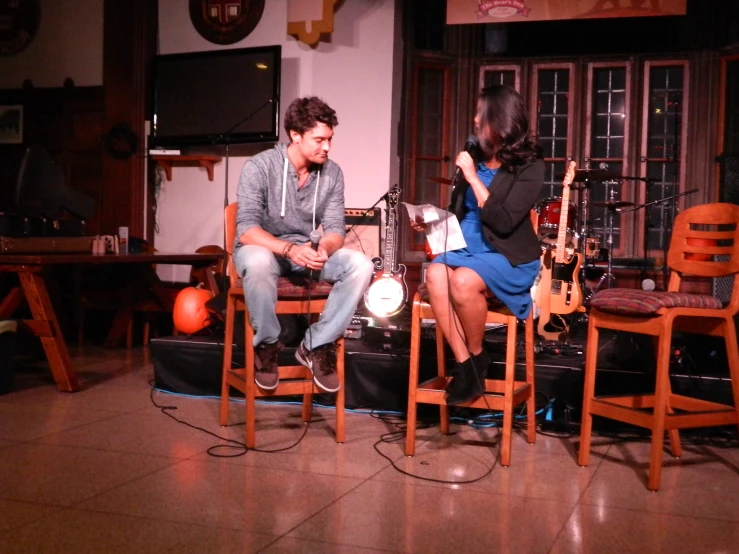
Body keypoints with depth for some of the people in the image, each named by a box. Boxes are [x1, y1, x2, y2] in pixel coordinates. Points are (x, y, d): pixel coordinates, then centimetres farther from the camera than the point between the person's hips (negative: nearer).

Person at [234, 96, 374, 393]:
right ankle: (267, 344, -14)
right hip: (264, 248, -4)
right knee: (258, 262, -41)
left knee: (361, 265, -22)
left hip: (307, 250, 4)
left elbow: (335, 229, -6)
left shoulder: (332, 173, -4)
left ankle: (316, 345, -9)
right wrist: (289, 249, -41)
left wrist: (323, 249, -31)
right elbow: (246, 230, -24)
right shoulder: (259, 166, -17)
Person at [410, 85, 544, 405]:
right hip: (466, 247, 5)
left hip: (509, 258, -5)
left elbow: (503, 222, -19)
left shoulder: (529, 168, -7)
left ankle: (477, 357, -7)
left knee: (463, 281, -34)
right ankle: (463, 364, -20)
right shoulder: (475, 158, 9)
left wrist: (473, 178, -17)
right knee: (435, 275, -28)